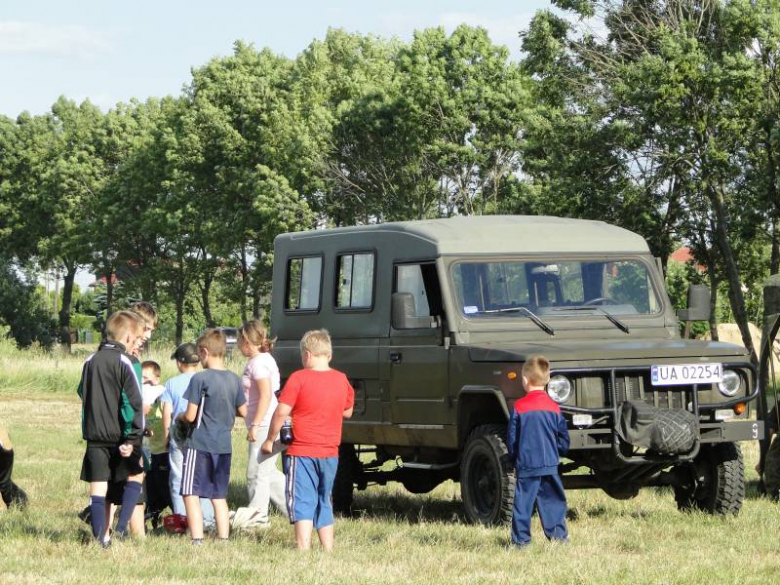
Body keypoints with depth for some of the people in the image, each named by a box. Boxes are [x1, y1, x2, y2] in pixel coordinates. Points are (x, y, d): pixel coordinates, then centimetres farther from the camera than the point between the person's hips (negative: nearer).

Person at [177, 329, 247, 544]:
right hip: (224, 445, 6)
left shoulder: (200, 379, -14)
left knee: (191, 494, -2)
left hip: (199, 443, -6)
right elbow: (243, 411, 12)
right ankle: (224, 540, 14)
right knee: (219, 496, 15)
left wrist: (180, 417, 9)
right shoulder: (234, 380, 4)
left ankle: (197, 541, -9)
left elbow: (191, 416, -13)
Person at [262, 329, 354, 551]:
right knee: (324, 502, 17)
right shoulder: (341, 380, 4)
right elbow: (347, 412, 16)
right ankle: (328, 549, 18)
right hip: (330, 452, 5)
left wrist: (269, 440, -3)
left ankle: (303, 548, -15)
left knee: (302, 502, -5)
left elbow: (281, 412, -14)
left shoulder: (299, 378, -12)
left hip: (302, 452, -5)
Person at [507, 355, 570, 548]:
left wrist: (514, 458, 13)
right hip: (550, 465, 3)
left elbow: (511, 438, -2)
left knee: (523, 502, 1)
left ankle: (521, 539, 1)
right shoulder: (554, 407, 1)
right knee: (552, 500, 11)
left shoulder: (519, 407, -7)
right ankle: (559, 535, 11)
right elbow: (563, 439, 6)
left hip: (526, 466, -3)